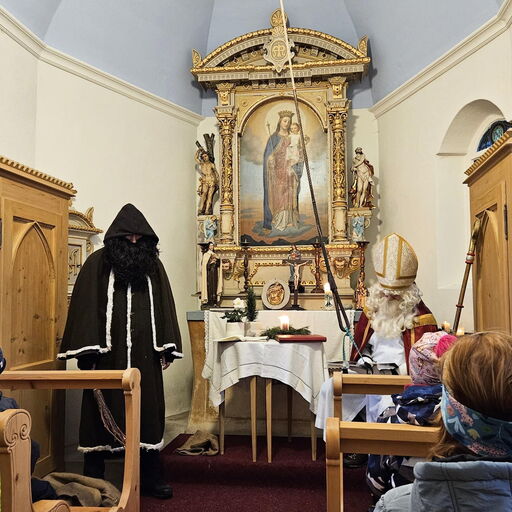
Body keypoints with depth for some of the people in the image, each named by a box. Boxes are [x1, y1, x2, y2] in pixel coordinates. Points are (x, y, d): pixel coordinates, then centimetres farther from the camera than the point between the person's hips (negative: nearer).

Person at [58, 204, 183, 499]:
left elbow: (164, 308, 9)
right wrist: (87, 351, -11)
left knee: (148, 413, 7)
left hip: (144, 355, 3)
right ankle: (93, 479, 20)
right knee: (102, 412, 6)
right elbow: (85, 308, -4)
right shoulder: (98, 263, -1)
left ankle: (151, 478, 20)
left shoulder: (153, 265, 9)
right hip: (107, 353, -2)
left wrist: (166, 348, 2)